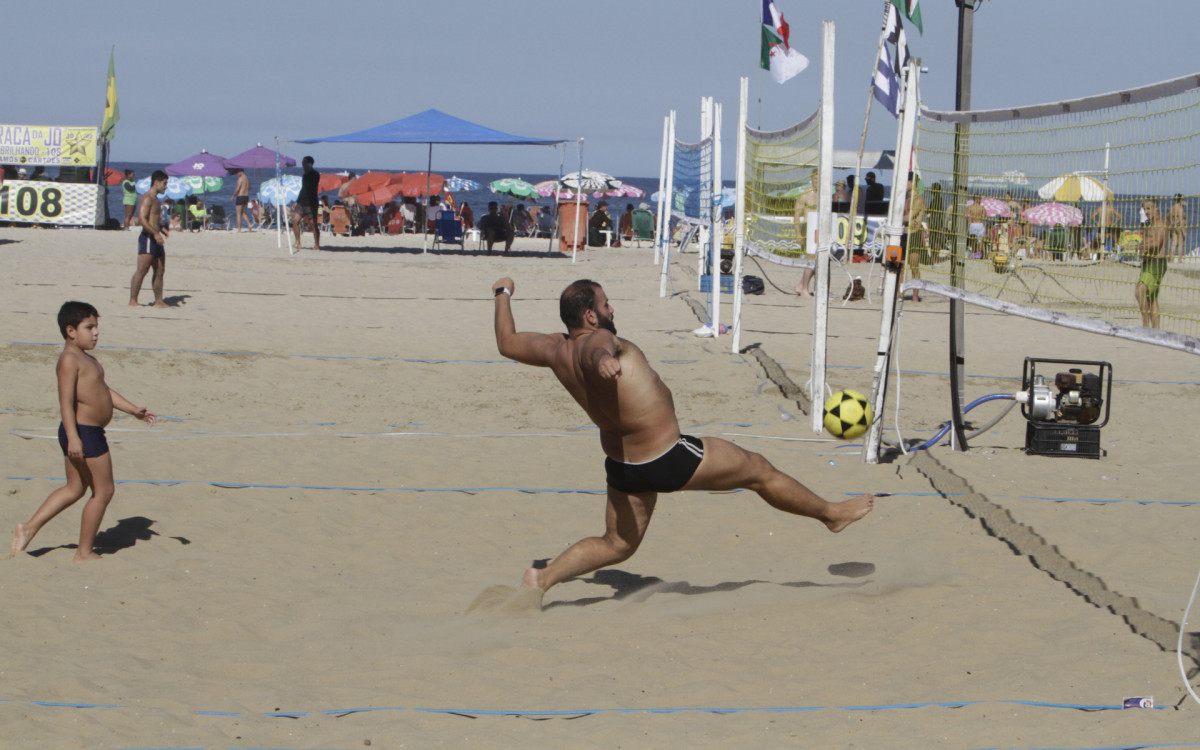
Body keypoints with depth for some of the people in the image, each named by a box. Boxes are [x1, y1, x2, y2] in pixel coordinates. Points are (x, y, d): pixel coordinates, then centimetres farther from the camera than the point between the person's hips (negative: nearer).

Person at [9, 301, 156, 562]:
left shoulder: (87, 359, 17)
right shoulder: (69, 359, -16)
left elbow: (104, 390, 24)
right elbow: (66, 401, -22)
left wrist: (133, 409, 16)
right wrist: (73, 437, -29)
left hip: (88, 433, 10)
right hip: (83, 433, -10)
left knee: (74, 489, 18)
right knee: (103, 490, 0)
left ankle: (29, 528, 20)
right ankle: (84, 552, 8)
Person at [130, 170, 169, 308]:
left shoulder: (155, 199, 20)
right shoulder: (147, 199, -11)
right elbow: (142, 219, -22)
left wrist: (162, 229, 14)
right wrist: (155, 233, -28)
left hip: (156, 239, 10)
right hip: (147, 238, -10)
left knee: (160, 271, 10)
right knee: (142, 270, -10)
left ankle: (159, 301, 14)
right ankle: (133, 301, -9)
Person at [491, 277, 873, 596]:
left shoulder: (556, 350, -2)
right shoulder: (596, 340, -25)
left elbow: (506, 342, 14)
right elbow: (598, 352, -50)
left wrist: (503, 295, 30)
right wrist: (604, 361, -74)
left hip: (623, 465, 8)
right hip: (670, 460, -8)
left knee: (616, 545, 23)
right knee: (758, 470, 9)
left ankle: (542, 577, 7)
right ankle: (831, 513, 25)